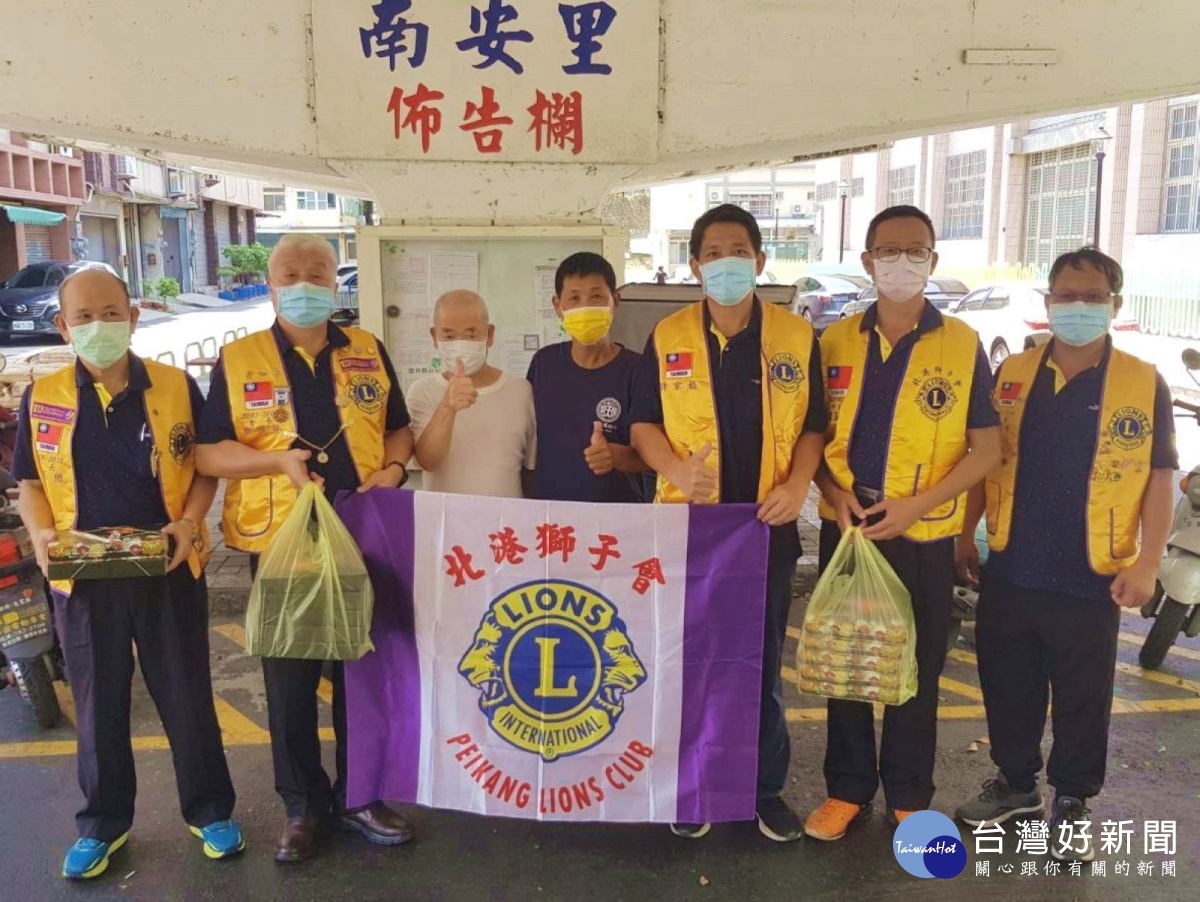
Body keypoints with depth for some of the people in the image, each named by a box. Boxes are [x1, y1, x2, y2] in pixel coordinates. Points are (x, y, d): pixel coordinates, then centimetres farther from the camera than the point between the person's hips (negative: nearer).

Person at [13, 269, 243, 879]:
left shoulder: (176, 388, -2)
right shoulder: (40, 399, 1)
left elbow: (205, 466, 3)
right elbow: (30, 481, 9)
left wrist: (189, 522, -13)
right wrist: (41, 533, -9)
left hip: (169, 570, -1)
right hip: (83, 577, 1)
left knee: (187, 696, 9)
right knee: (97, 703, 14)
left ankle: (209, 811, 27)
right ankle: (102, 822, 32)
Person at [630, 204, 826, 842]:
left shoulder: (797, 337, 1)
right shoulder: (667, 338, 1)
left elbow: (813, 425, 6)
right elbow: (644, 423, 4)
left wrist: (798, 484, -11)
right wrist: (675, 468, -16)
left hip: (767, 525, 0)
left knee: (762, 660, 11)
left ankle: (767, 787, 27)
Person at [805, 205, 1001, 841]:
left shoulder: (963, 345, -4)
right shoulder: (836, 341, 3)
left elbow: (986, 447, -3)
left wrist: (918, 503, -15)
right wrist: (834, 494, -10)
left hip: (923, 536, -2)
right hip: (844, 529, 2)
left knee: (916, 669, 10)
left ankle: (909, 795, 28)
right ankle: (848, 788, 28)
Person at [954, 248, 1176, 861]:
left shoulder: (1144, 384, -4)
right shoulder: (1012, 374, 4)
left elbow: (1159, 479, -3)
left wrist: (1147, 562, -9)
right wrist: (965, 533, 7)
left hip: (1090, 579, -2)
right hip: (1010, 571, 3)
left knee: (1082, 700, 11)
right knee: (1008, 687, 16)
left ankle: (1072, 803, 29)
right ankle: (1015, 782, 35)